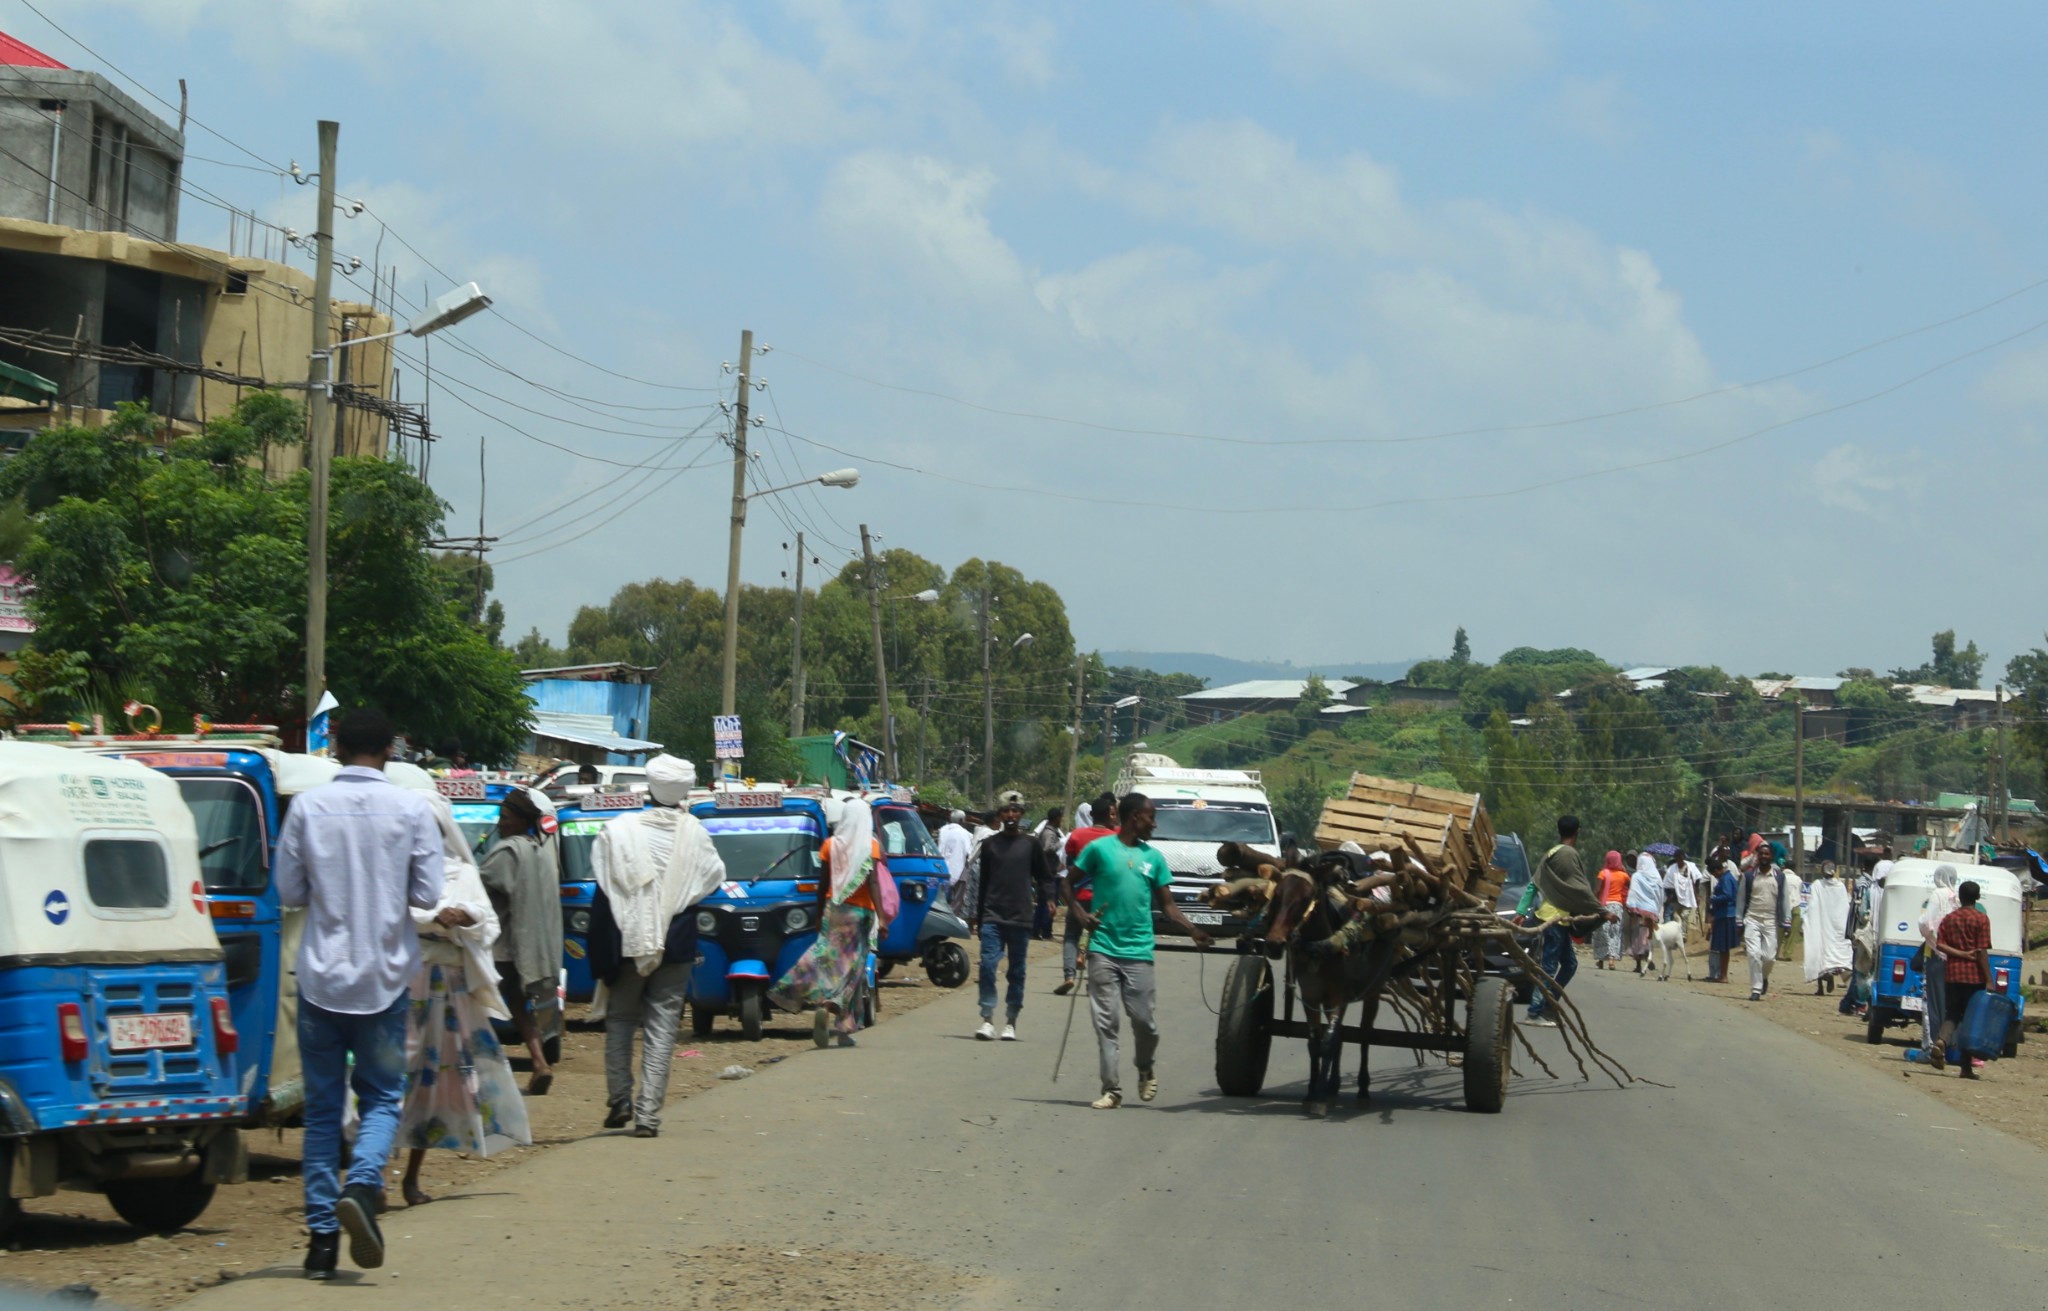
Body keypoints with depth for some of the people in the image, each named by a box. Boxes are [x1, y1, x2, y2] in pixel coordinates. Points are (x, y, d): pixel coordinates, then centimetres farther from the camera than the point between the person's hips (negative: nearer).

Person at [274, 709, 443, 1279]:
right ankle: (361, 1184, -18)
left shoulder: (308, 807, -3)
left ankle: (322, 1234, 7)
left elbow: (288, 891, 1)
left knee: (322, 1105, 9)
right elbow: (428, 894, -4)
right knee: (382, 1095, 10)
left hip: (321, 975, 1)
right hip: (385, 976, -1)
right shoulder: (410, 808, -6)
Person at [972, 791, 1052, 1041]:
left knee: (1017, 971, 4)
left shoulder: (1031, 844, 3)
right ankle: (987, 1019, -8)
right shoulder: (989, 844, 7)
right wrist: (978, 918, 12)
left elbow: (1045, 876, 9)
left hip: (1020, 918, 0)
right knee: (987, 965, -11)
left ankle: (1011, 1022, 11)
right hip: (992, 916, 0)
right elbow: (982, 882, 12)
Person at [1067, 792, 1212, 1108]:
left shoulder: (1153, 857, 10)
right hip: (1104, 949, -2)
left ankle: (1147, 1070, 27)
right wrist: (1081, 914, -11)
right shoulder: (1099, 848, 1)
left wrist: (1193, 931, -3)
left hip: (1139, 953, 2)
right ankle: (1111, 1089, 2)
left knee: (1144, 1020, 0)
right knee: (1106, 1022, -3)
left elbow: (1167, 906, 12)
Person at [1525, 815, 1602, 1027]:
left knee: (1569, 963, 12)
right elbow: (1579, 888, -16)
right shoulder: (1568, 854, -14)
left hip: (1556, 916, 10)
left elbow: (1535, 884, 19)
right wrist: (1601, 911, -11)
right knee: (1550, 966, -8)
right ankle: (1535, 1013, -8)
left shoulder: (1551, 853, 17)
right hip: (1556, 917, -10)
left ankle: (1547, 1005, 13)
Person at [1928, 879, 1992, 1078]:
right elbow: (1982, 951, -12)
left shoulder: (1949, 919, 7)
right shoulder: (1981, 919, -6)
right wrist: (1989, 980, -12)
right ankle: (1966, 1068, 5)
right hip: (1974, 976, -3)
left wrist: (1961, 954, -5)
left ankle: (1940, 1041, -19)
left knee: (1952, 1014, 12)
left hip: (1953, 974, 3)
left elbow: (1940, 945, -3)